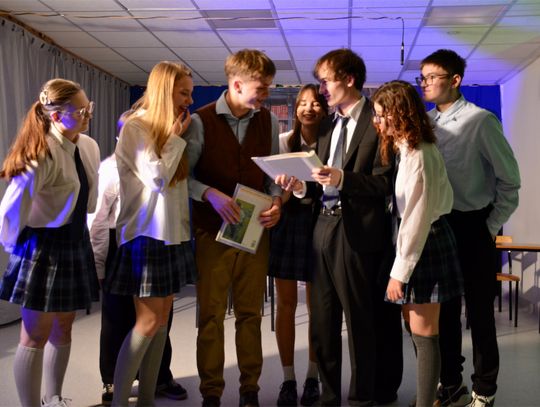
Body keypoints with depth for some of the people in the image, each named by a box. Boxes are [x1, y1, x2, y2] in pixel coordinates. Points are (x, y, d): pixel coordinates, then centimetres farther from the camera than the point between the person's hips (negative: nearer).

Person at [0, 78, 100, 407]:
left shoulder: (90, 147, 3)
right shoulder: (42, 153, -22)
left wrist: (75, 231, 16)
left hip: (76, 242, 8)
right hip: (44, 245, -8)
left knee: (63, 327, 17)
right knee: (36, 335, 2)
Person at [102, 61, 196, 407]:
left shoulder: (171, 128, 11)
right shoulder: (135, 127, -10)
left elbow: (181, 181, 12)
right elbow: (158, 178, -19)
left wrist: (178, 135, 5)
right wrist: (176, 137, -11)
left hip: (174, 233, 8)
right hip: (147, 234, -8)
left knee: (162, 319, 9)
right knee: (148, 322, -6)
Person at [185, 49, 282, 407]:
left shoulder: (268, 121, 5)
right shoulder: (201, 121, -6)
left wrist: (276, 200, -8)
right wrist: (211, 195, -20)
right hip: (213, 230, -3)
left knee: (250, 313, 10)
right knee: (211, 315, 5)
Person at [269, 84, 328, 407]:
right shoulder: (283, 141, 3)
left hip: (318, 222, -1)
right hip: (286, 221, 1)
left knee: (316, 305, 7)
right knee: (286, 303, 4)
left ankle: (313, 377, 21)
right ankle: (288, 378, 15)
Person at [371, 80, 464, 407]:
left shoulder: (419, 155, -21)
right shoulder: (405, 148, 9)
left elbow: (417, 219, -21)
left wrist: (399, 271, -18)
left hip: (427, 243, -9)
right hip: (415, 241, 9)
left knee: (424, 333, 0)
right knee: (414, 327, 16)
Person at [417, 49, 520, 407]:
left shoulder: (481, 121, -13)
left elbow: (509, 180, -8)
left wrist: (491, 227, -7)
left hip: (473, 227, -5)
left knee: (479, 312, 5)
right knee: (444, 310, 14)